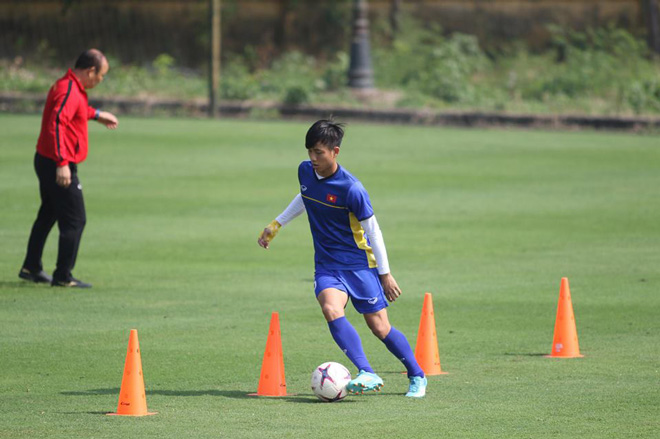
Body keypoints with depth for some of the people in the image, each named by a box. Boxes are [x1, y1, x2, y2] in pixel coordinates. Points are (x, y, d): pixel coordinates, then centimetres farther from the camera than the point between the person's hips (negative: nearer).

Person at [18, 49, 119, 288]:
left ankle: (31, 268, 31)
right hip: (59, 167, -11)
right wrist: (62, 163, -34)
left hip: (45, 161, 11)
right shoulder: (69, 91, -20)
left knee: (47, 215, 22)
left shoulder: (66, 86, 13)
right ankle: (63, 276, -2)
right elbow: (56, 123, -30)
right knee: (74, 221, -4)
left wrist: (96, 114, 45)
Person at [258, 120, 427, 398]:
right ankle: (367, 375, -32)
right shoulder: (305, 171, -1)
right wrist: (276, 225, 25)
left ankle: (417, 377, 22)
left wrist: (385, 274, -6)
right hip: (327, 266, 4)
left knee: (379, 327, -1)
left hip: (359, 264, -4)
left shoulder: (351, 189, -20)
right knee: (331, 310, -26)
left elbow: (372, 229, -10)